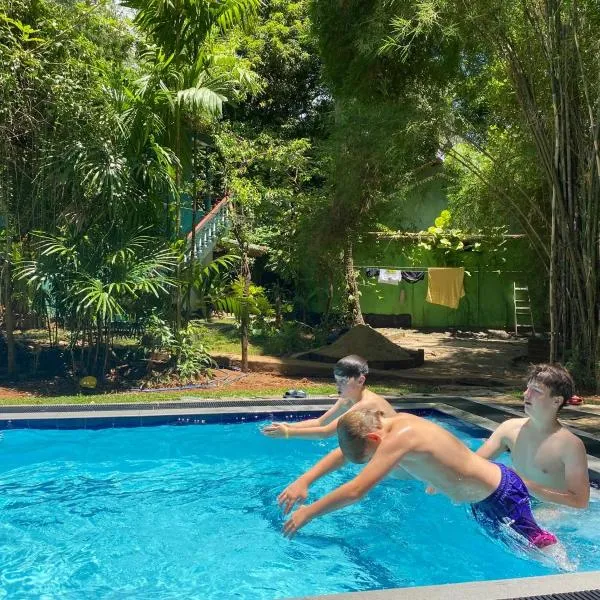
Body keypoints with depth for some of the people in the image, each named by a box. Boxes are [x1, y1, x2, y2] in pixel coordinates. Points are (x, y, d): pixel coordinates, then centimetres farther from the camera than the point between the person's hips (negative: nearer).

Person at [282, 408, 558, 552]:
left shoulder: (400, 437, -35)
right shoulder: (394, 423, -8)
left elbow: (355, 491, -38)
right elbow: (346, 452, 5)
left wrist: (308, 512, -27)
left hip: (501, 495, -9)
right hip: (480, 496, 9)